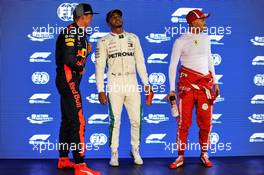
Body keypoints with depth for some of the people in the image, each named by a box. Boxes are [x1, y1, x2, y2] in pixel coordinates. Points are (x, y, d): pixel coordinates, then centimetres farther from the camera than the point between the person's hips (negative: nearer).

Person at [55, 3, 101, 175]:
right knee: (78, 122, -12)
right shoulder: (73, 31, -14)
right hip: (68, 80, -11)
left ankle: (63, 160, 26)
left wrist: (86, 51, 1)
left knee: (67, 120, 15)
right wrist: (80, 68, -8)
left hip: (69, 81, 11)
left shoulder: (77, 32, 16)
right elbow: (68, 58, -24)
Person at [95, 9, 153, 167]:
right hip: (114, 87, -2)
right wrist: (101, 90, -7)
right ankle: (114, 153, 13)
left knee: (136, 120, 3)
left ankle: (135, 150, 21)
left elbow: (140, 62, 11)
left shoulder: (133, 38, 12)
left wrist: (146, 83, 6)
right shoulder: (104, 41, 3)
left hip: (132, 85, 3)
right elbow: (99, 67, -1)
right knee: (115, 121, -1)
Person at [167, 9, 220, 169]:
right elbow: (173, 66, -2)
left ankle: (204, 154, 17)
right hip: (187, 83, -3)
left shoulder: (206, 38, 11)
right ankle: (181, 156, 8)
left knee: (206, 122, 3)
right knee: (184, 121, -3)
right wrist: (172, 89, -8)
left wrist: (215, 82, 17)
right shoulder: (181, 41, -2)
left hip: (206, 83, 4)